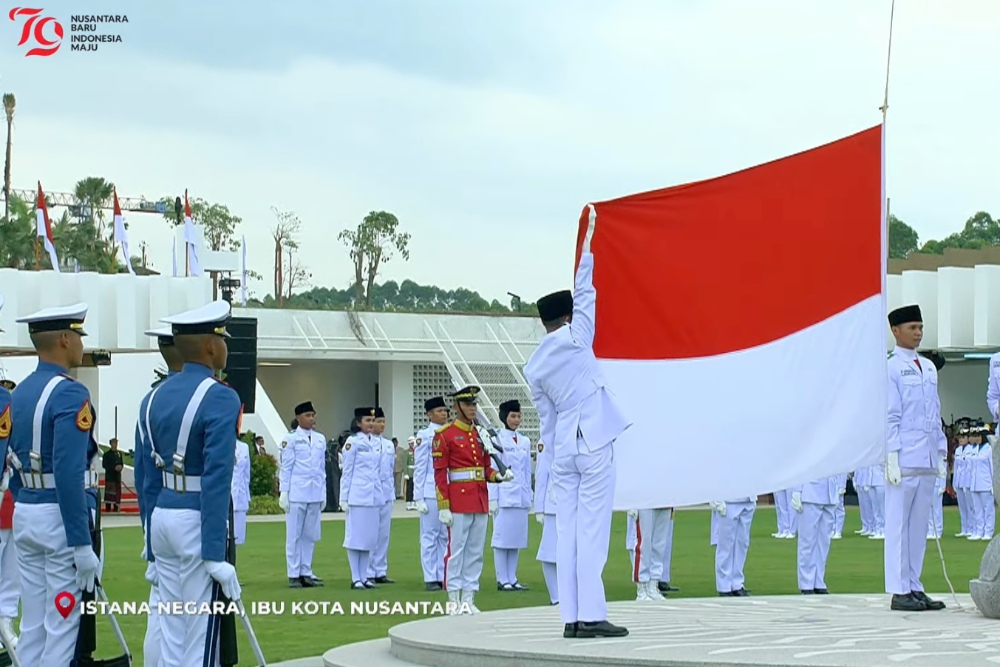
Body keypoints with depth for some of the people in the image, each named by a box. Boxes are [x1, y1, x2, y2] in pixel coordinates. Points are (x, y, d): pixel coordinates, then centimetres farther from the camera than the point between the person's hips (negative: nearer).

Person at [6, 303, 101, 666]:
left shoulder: (20, 393, 11)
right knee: (63, 626, -4)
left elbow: (11, 466, 15)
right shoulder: (70, 394, -15)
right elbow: (69, 474, -22)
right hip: (62, 517, -9)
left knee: (32, 625, 11)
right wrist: (82, 545, -21)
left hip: (25, 515, 9)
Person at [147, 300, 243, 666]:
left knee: (172, 633, 11)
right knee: (202, 635, -3)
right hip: (198, 523, -8)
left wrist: (153, 547, 21)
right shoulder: (220, 398, -13)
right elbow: (216, 479, -20)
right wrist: (216, 554, -20)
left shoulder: (158, 396, 10)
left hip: (163, 517, 8)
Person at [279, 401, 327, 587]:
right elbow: (286, 468, -2)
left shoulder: (320, 439, 12)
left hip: (315, 494, 5)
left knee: (310, 535, 6)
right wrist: (283, 492, -6)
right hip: (297, 493, -5)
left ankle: (306, 573, 13)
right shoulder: (291, 439, -2)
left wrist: (323, 493, 13)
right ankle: (293, 575, 3)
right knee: (294, 535, 0)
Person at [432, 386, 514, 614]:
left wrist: (499, 476, -6)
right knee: (456, 548, -4)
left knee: (476, 550, 7)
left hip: (480, 501, 6)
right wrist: (443, 507, -13)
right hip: (459, 499, -6)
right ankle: (454, 599, 1)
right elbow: (439, 473, -8)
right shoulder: (445, 435, -5)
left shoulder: (480, 434, 14)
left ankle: (468, 597, 12)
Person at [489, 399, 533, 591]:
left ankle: (512, 579, 10)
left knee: (517, 538, 5)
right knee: (502, 537, -3)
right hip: (504, 495, -5)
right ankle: (502, 580, 1)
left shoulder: (525, 442, 13)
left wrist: (529, 496, 11)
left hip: (521, 497, 5)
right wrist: (493, 498, -9)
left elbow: (528, 472, 16)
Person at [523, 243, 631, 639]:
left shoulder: (534, 367, 10)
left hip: (563, 448, 5)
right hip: (594, 444, -5)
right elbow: (585, 292, 4)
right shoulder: (575, 338, -4)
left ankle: (571, 618, 2)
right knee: (592, 531, -7)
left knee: (568, 532, 5)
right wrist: (587, 243, 15)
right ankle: (591, 616, -10)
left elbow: (546, 418, 13)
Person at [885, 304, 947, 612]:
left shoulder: (929, 368, 17)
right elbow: (889, 417, -9)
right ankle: (900, 592, -3)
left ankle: (914, 587, 13)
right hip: (904, 460, -7)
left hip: (928, 461, 7)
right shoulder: (889, 368, -5)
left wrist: (941, 455, 15)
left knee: (919, 525, 9)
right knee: (899, 525, -4)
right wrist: (892, 457, -14)